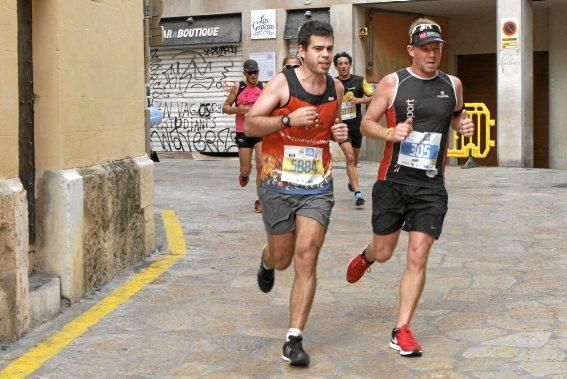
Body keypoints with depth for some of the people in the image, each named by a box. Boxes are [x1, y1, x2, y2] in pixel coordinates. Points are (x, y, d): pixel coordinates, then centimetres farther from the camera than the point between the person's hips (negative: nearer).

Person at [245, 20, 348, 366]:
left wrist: (340, 132, 1)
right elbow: (250, 124, -12)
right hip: (278, 185, -2)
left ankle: (294, 339, -5)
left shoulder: (336, 88, 6)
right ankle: (267, 262, 53)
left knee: (306, 257, -11)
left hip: (318, 187, 2)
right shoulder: (282, 83, -9)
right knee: (282, 258, 11)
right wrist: (289, 119, -25)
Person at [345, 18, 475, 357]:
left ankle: (402, 330, 5)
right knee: (383, 253, 10)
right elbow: (366, 123, 2)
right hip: (393, 181, -1)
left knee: (418, 258, -5)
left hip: (431, 186, 1)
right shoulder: (392, 83, -3)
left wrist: (464, 124, 1)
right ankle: (366, 257, 50)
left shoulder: (452, 84, 6)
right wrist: (390, 133, -18)